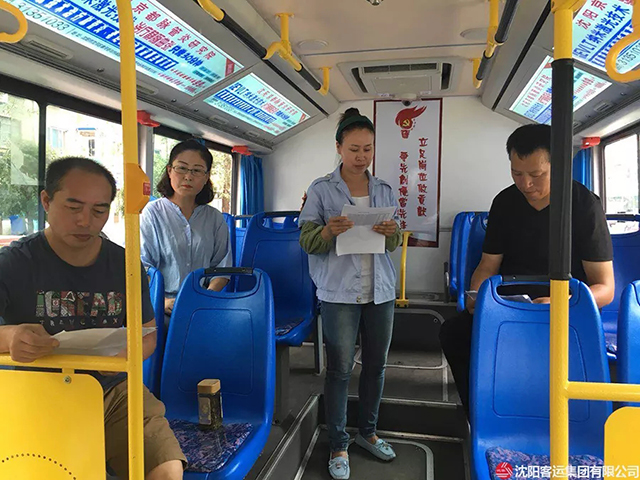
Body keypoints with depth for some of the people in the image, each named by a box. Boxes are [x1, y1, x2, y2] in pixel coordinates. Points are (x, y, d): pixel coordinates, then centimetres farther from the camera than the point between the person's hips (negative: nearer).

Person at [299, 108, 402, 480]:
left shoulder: (384, 191, 9)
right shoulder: (321, 190, -2)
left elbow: (394, 246, 12)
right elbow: (306, 242, -3)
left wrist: (391, 234, -11)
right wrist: (329, 231, -24)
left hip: (380, 290, 4)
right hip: (340, 292, -4)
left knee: (376, 365, 14)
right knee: (340, 369, 3)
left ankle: (368, 431, 34)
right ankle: (338, 445, 19)